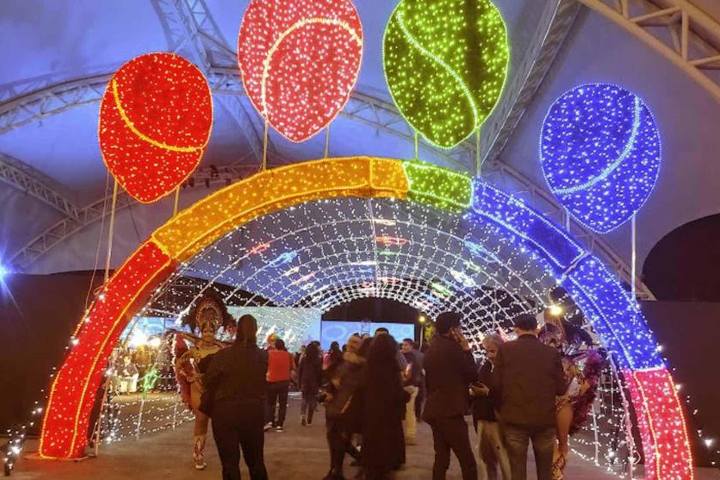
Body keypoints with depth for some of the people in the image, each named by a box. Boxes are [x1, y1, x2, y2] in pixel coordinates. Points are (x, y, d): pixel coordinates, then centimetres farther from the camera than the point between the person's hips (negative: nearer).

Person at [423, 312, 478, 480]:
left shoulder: (432, 348, 12)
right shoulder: (452, 347, -13)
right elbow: (473, 374, -6)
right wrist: (466, 349, 2)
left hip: (435, 409, 9)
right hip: (449, 411, -9)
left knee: (441, 458, 13)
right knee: (468, 462, -6)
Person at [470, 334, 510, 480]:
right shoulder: (484, 368, 11)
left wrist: (488, 393, -21)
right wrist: (473, 392, -3)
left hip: (499, 420, -7)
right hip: (482, 419, 7)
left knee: (505, 460, -3)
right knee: (485, 460, 14)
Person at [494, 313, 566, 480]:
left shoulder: (505, 349, -4)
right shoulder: (551, 352, -1)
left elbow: (497, 384, -5)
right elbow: (561, 389, 1)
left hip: (514, 418, -1)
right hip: (544, 419, 1)